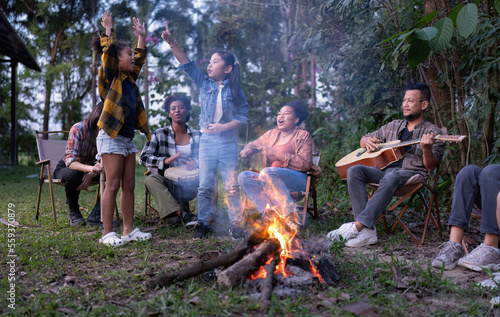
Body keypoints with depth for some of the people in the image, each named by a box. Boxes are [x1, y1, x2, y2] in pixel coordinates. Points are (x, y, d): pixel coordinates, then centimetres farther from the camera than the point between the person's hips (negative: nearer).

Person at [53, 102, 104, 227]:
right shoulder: (78, 129, -24)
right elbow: (70, 161, -31)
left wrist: (92, 174, -32)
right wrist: (91, 168, -51)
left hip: (89, 168, 4)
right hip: (66, 168, -4)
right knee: (73, 175, -40)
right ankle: (73, 211, -13)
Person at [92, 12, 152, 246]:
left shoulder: (129, 77, 16)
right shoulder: (111, 76, -4)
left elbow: (140, 59, 28)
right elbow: (108, 53, -17)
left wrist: (142, 36, 28)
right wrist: (109, 29, -13)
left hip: (127, 138, 8)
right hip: (111, 137, -8)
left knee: (129, 185, 8)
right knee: (113, 185, -7)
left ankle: (129, 230, 14)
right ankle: (107, 233, -2)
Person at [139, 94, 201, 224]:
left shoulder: (197, 135, 9)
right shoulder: (160, 134, 3)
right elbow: (144, 158, -3)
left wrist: (196, 161, -12)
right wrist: (165, 161, -21)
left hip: (189, 184, 1)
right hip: (168, 182, -1)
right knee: (150, 180, -33)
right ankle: (181, 213, -46)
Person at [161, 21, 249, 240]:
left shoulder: (234, 90, 0)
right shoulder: (204, 83, 6)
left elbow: (244, 116, -3)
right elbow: (187, 65, -3)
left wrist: (223, 126, -15)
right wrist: (172, 43, -12)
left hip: (228, 142, -2)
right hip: (207, 141, 2)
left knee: (231, 186, 2)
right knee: (204, 186, 5)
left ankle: (236, 224, 12)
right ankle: (203, 223, 15)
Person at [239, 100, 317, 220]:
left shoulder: (303, 135, 3)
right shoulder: (272, 134, 20)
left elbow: (305, 164, -10)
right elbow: (254, 144, 32)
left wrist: (276, 154, -15)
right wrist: (248, 150, 5)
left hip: (297, 180, -6)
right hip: (271, 180, 6)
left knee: (266, 173, -34)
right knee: (244, 176, -17)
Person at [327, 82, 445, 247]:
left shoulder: (433, 132, 8)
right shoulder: (393, 126, 23)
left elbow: (430, 167, -3)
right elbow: (364, 139, 30)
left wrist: (426, 148, -24)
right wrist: (367, 141, 5)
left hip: (411, 173, -5)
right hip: (384, 168, 5)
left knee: (391, 177, -39)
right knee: (354, 170, -24)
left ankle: (357, 226, -43)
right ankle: (367, 231, -34)